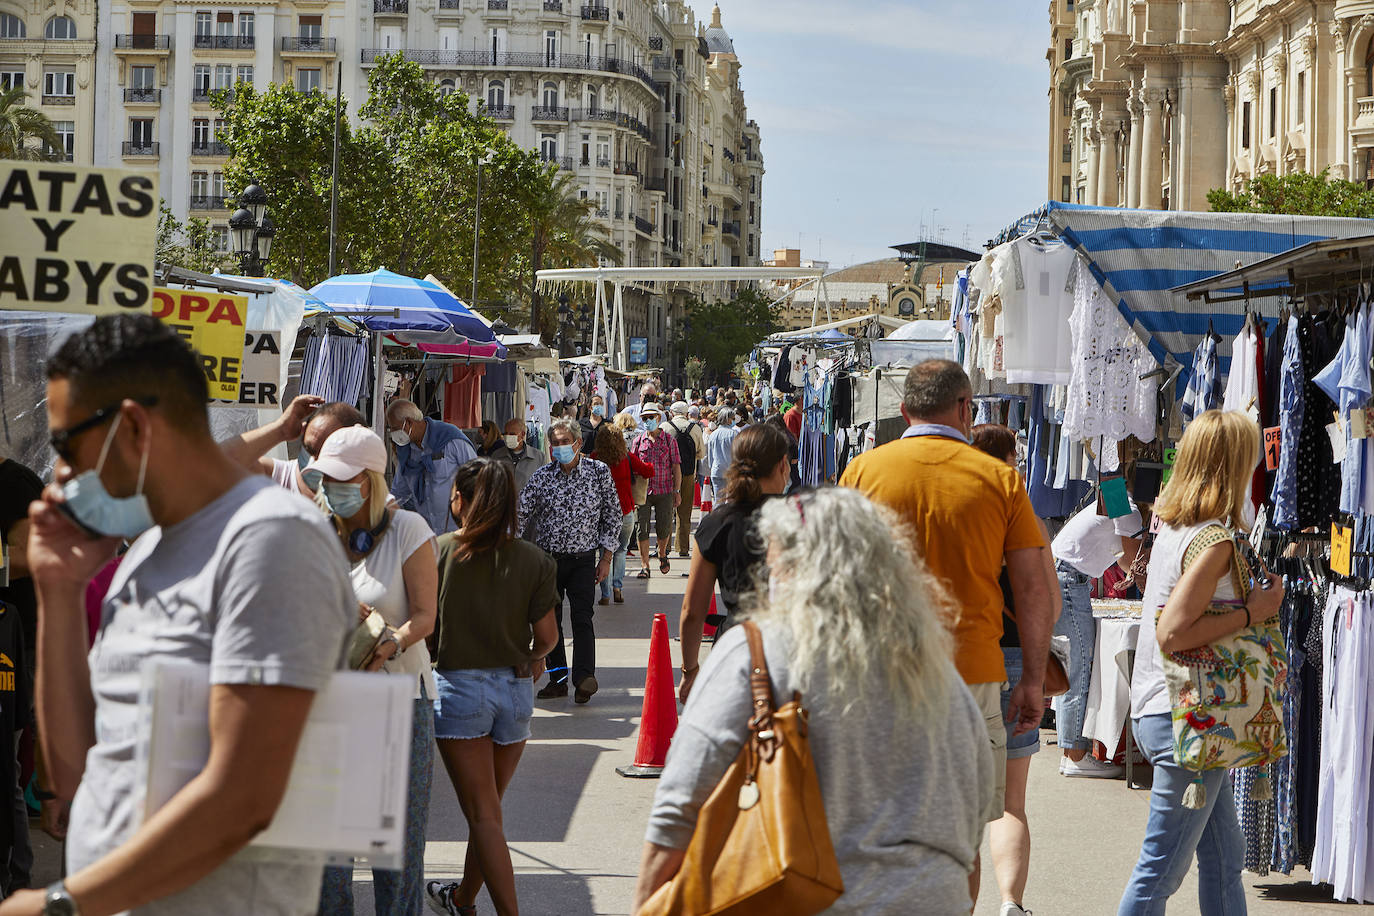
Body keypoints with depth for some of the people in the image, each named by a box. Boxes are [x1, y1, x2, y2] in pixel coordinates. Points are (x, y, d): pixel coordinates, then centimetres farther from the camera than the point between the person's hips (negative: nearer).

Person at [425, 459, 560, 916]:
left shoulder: (439, 551, -10)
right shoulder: (534, 560, -4)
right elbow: (546, 635, -3)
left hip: (458, 686, -4)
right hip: (515, 689, 4)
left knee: (483, 813, -1)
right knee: (487, 806, 19)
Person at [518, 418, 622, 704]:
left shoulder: (599, 472, -2)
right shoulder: (541, 476, 0)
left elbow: (613, 515, 3)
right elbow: (520, 514, 1)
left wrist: (606, 558, 0)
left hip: (583, 560, -2)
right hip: (547, 559, 2)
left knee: (582, 617, -14)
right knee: (549, 619, 6)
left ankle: (584, 678, -16)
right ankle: (557, 678, 17)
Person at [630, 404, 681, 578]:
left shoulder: (669, 440, 4)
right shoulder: (638, 441, 7)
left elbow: (676, 467, 5)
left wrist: (677, 490, 0)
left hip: (664, 492, -1)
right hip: (643, 491, 1)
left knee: (664, 528, 2)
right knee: (642, 528, -6)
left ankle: (663, 555, 30)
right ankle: (644, 565, 0)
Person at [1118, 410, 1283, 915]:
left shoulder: (1172, 525, 8)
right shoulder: (1216, 541, -18)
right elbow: (1171, 634, -25)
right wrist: (1253, 612, -17)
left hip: (1156, 708, 9)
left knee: (1224, 854, 16)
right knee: (1163, 865, -2)